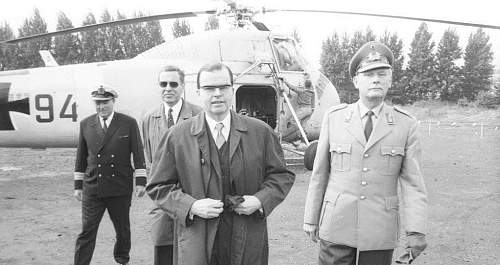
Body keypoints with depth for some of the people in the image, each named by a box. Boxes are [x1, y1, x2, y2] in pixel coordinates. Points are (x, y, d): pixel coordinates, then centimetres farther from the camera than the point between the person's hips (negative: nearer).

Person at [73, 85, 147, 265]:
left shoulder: (129, 123, -2)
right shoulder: (86, 124, 5)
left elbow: (138, 154, -1)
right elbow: (81, 157, 10)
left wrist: (141, 181, -6)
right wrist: (77, 185, 9)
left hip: (121, 189, -1)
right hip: (92, 189, 1)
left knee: (122, 229, 15)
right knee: (87, 232, -1)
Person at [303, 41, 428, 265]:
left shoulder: (406, 125, -2)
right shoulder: (334, 118, -1)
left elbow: (412, 183, -4)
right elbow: (319, 174, 3)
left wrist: (416, 230, -14)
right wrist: (311, 220, 5)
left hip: (380, 230, 0)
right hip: (336, 226, 0)